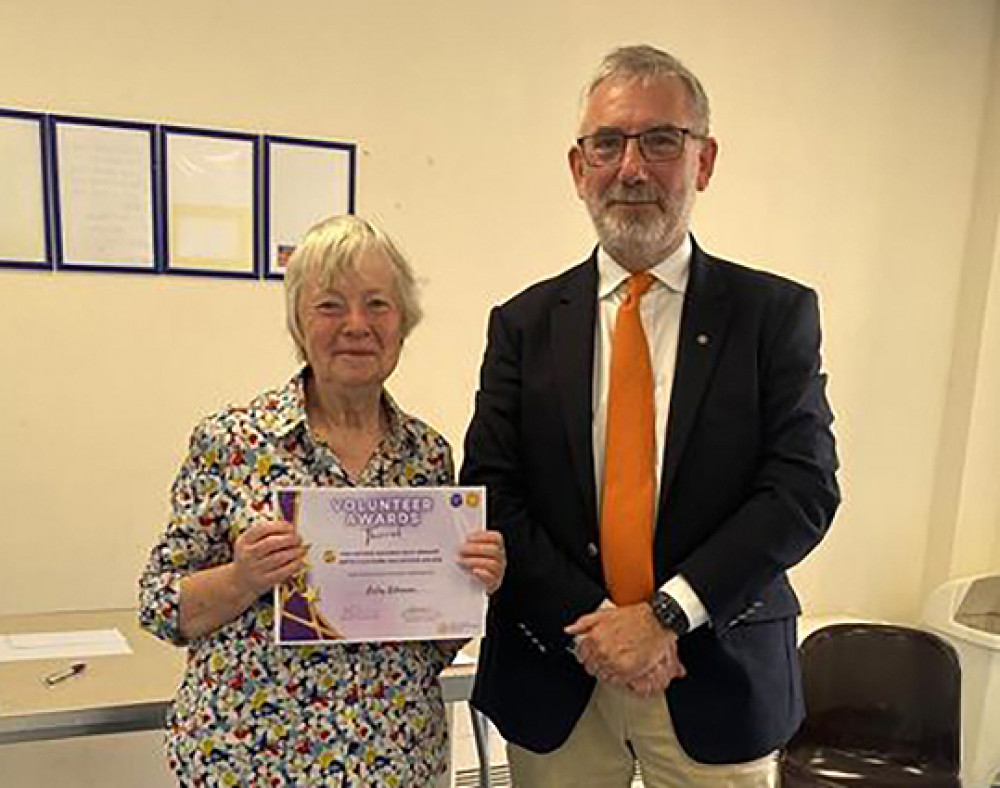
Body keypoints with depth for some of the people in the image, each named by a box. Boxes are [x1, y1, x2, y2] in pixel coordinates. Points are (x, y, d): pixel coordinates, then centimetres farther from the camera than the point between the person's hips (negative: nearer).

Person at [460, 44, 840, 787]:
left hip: (720, 678, 0)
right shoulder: (524, 323, 0)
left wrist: (667, 613, -15)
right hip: (555, 676, 1)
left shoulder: (777, 312, -3)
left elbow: (804, 489, -9)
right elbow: (490, 494, -4)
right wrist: (588, 623, -14)